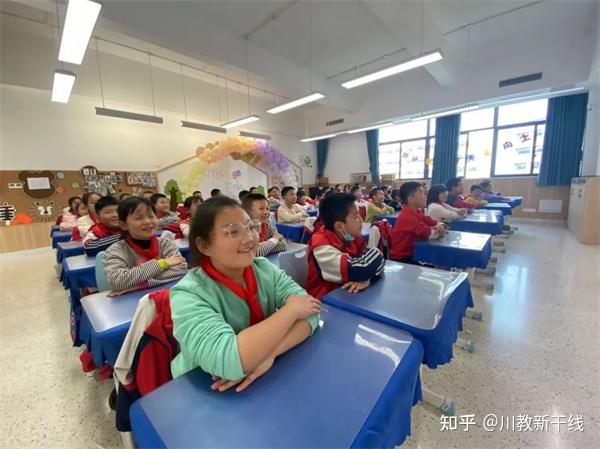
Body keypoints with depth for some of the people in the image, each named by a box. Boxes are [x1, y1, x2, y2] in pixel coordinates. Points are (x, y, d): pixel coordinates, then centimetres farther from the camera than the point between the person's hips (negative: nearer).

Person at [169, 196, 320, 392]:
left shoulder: (265, 269, -7)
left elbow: (309, 313, -13)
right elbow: (228, 362, -31)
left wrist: (270, 352, -27)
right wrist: (291, 310, -23)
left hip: (264, 378, 4)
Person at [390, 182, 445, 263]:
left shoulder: (417, 212, 4)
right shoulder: (407, 217, -25)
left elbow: (435, 223, 10)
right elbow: (430, 234, -26)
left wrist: (440, 226, -13)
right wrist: (439, 231, -5)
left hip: (410, 255, 8)